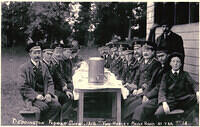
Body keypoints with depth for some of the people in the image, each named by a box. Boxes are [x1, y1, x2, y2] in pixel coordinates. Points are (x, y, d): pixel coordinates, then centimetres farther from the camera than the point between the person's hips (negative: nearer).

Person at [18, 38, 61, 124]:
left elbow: (50, 82, 12)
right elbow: (23, 87, -8)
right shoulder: (24, 68, -2)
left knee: (57, 105, -21)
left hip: (44, 95, 5)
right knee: (44, 106, -30)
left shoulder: (44, 66, 15)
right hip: (31, 96, -4)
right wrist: (36, 95, -17)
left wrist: (49, 93, -7)